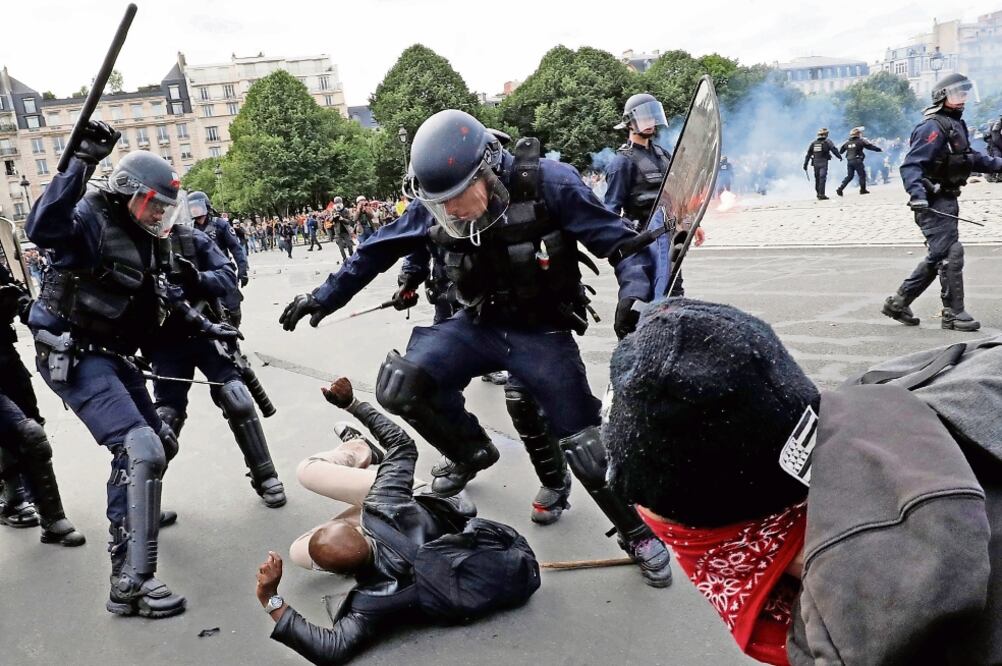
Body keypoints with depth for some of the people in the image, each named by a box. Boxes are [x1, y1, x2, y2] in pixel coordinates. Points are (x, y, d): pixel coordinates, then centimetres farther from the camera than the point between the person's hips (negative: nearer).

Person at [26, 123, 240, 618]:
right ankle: (129, 582, -16)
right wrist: (82, 161, -39)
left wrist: (207, 327, 26)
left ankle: (136, 511, 42)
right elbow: (41, 229, -37)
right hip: (72, 356, -9)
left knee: (159, 445, 18)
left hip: (111, 355, 9)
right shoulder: (91, 218, -13)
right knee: (139, 450, -20)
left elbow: (163, 295, 25)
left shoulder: (141, 239, 13)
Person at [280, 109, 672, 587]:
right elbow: (376, 252, 5)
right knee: (399, 388, -15)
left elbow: (621, 242, -17)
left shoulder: (547, 184, -21)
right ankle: (472, 453, 13)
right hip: (477, 326, 4)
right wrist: (322, 298, 8)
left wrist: (635, 294, -36)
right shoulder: (431, 208, -9)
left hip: (541, 333, -3)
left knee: (587, 446, -3)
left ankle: (638, 534, 24)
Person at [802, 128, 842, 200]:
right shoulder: (827, 141, -2)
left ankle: (818, 193, 26)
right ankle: (821, 195, -15)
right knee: (822, 178, -8)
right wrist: (839, 157, 5)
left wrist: (805, 164, 13)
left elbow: (808, 154, 10)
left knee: (817, 179, 14)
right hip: (824, 163, -5)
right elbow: (834, 150, -9)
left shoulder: (813, 143, 11)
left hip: (815, 163, 5)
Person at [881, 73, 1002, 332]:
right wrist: (917, 194, -36)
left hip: (947, 201, 10)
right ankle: (953, 314, 0)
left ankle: (898, 303, 20)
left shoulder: (957, 124, 15)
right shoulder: (933, 127, -14)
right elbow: (911, 165, -23)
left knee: (937, 257, 13)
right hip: (934, 203, -10)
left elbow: (971, 158, 27)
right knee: (951, 254, -8)